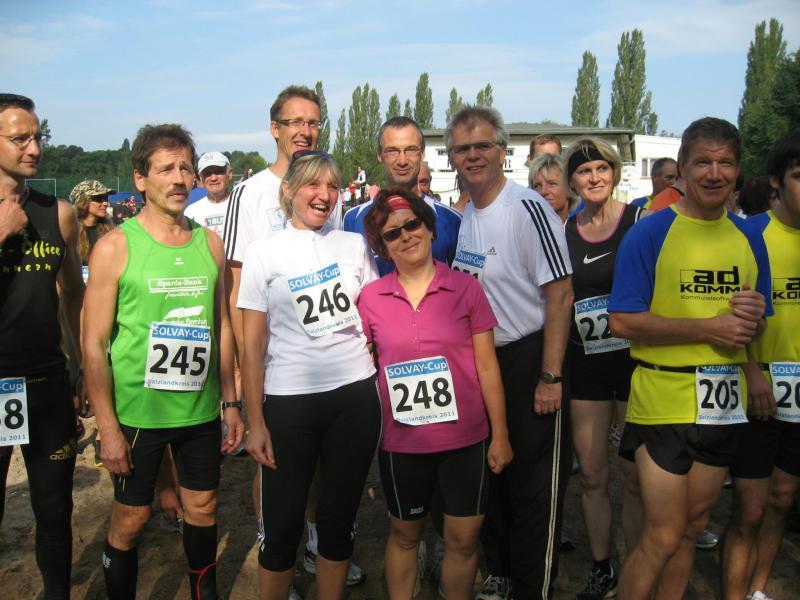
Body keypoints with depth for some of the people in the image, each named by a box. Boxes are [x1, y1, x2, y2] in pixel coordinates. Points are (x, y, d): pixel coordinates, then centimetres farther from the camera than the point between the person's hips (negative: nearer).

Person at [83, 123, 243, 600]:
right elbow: (94, 343, -9)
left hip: (201, 409, 4)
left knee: (203, 508, 17)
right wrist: (108, 427, -11)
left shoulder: (210, 243, 4)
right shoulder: (116, 247, -9)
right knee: (131, 519, 9)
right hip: (138, 411, -4)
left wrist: (231, 402, 9)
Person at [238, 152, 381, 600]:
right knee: (283, 525, 6)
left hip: (356, 396, 2)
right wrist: (256, 421, -4)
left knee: (339, 517, 13)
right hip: (289, 401, -2)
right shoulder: (265, 252, 1)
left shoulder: (355, 245, 7)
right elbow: (253, 344, 1)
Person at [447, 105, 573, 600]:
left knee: (535, 488, 4)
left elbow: (560, 295, -19)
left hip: (529, 360, -8)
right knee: (491, 473, 19)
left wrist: (550, 377, -20)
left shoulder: (529, 208, -17)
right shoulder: (466, 213, 7)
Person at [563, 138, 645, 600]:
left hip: (635, 358, -3)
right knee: (592, 475, 10)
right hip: (585, 364, 3)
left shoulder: (641, 220, -3)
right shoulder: (563, 231, 6)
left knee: (635, 476, 6)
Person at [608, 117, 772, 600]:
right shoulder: (649, 233, -9)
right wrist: (708, 328, -19)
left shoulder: (748, 238, 8)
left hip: (724, 405, 6)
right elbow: (623, 322, -14)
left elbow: (756, 326, 15)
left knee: (693, 529, 17)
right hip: (663, 402, -5)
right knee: (664, 536, -1)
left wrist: (753, 317, -9)